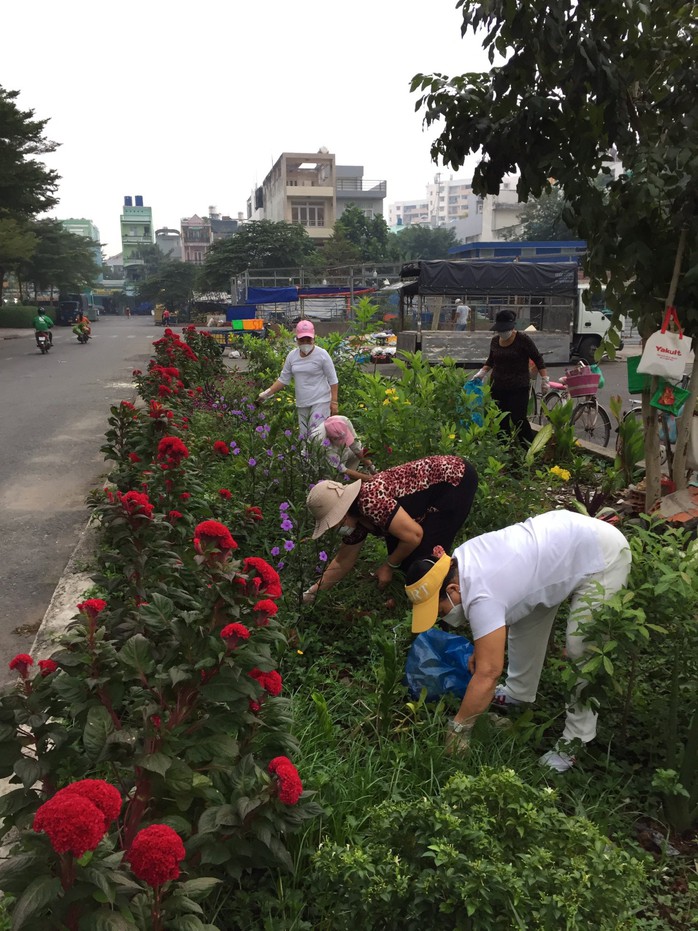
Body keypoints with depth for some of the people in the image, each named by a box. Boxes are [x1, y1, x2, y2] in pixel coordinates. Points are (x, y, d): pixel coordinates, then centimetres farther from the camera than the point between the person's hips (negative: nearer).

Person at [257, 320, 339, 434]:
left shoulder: (322, 354, -8)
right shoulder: (292, 355, 6)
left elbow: (333, 380, -4)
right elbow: (283, 379, 13)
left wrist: (334, 402, -8)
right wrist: (267, 393, 5)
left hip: (320, 402, -5)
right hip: (302, 404, 6)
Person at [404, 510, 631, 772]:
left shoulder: (482, 597, -32)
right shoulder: (458, 558, -7)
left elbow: (488, 673, -28)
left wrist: (458, 729, -19)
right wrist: (482, 647, 12)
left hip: (603, 556, -10)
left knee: (583, 650, -11)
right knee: (524, 616, 17)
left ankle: (577, 740, 3)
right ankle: (519, 691, 33)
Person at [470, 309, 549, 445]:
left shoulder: (523, 339, -8)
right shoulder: (495, 340, 7)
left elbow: (538, 359, -2)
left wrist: (545, 379, -8)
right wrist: (480, 374, 11)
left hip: (519, 389, -5)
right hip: (497, 387, 5)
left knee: (519, 420, -11)